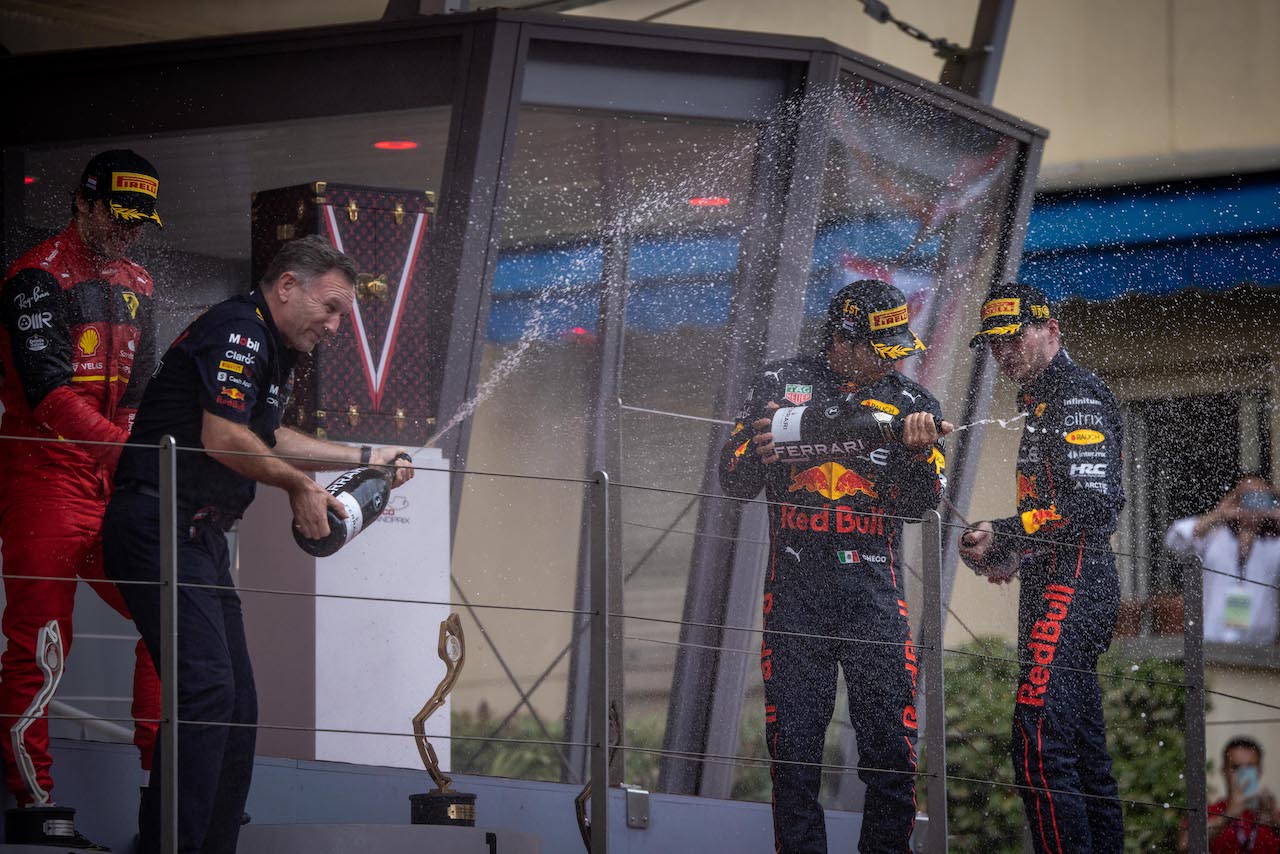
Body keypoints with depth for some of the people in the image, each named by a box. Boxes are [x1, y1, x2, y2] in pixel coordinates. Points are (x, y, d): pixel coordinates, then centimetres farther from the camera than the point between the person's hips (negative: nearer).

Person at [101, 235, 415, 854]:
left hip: (201, 537, 11)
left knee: (235, 705, 8)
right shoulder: (238, 330, -12)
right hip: (160, 529, -11)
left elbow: (267, 440, 34)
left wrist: (363, 459, 33)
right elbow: (221, 439, -22)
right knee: (206, 691, -20)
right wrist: (301, 486, -10)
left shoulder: (275, 351, 21)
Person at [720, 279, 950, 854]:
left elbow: (920, 503, 0)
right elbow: (733, 481, 10)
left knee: (891, 746, -7)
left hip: (873, 589, 0)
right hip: (794, 587, 0)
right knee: (792, 745, -1)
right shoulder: (780, 385, 9)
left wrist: (918, 452, -19)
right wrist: (758, 453, -11)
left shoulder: (911, 403, 10)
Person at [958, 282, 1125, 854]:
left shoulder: (1076, 395, -8)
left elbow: (1092, 502, -19)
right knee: (1083, 750, 10)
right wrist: (1012, 555, 16)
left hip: (1071, 586, -11)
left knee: (1039, 741, -19)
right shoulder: (1046, 401, 24)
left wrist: (1003, 534, -18)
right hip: (1057, 587, 11)